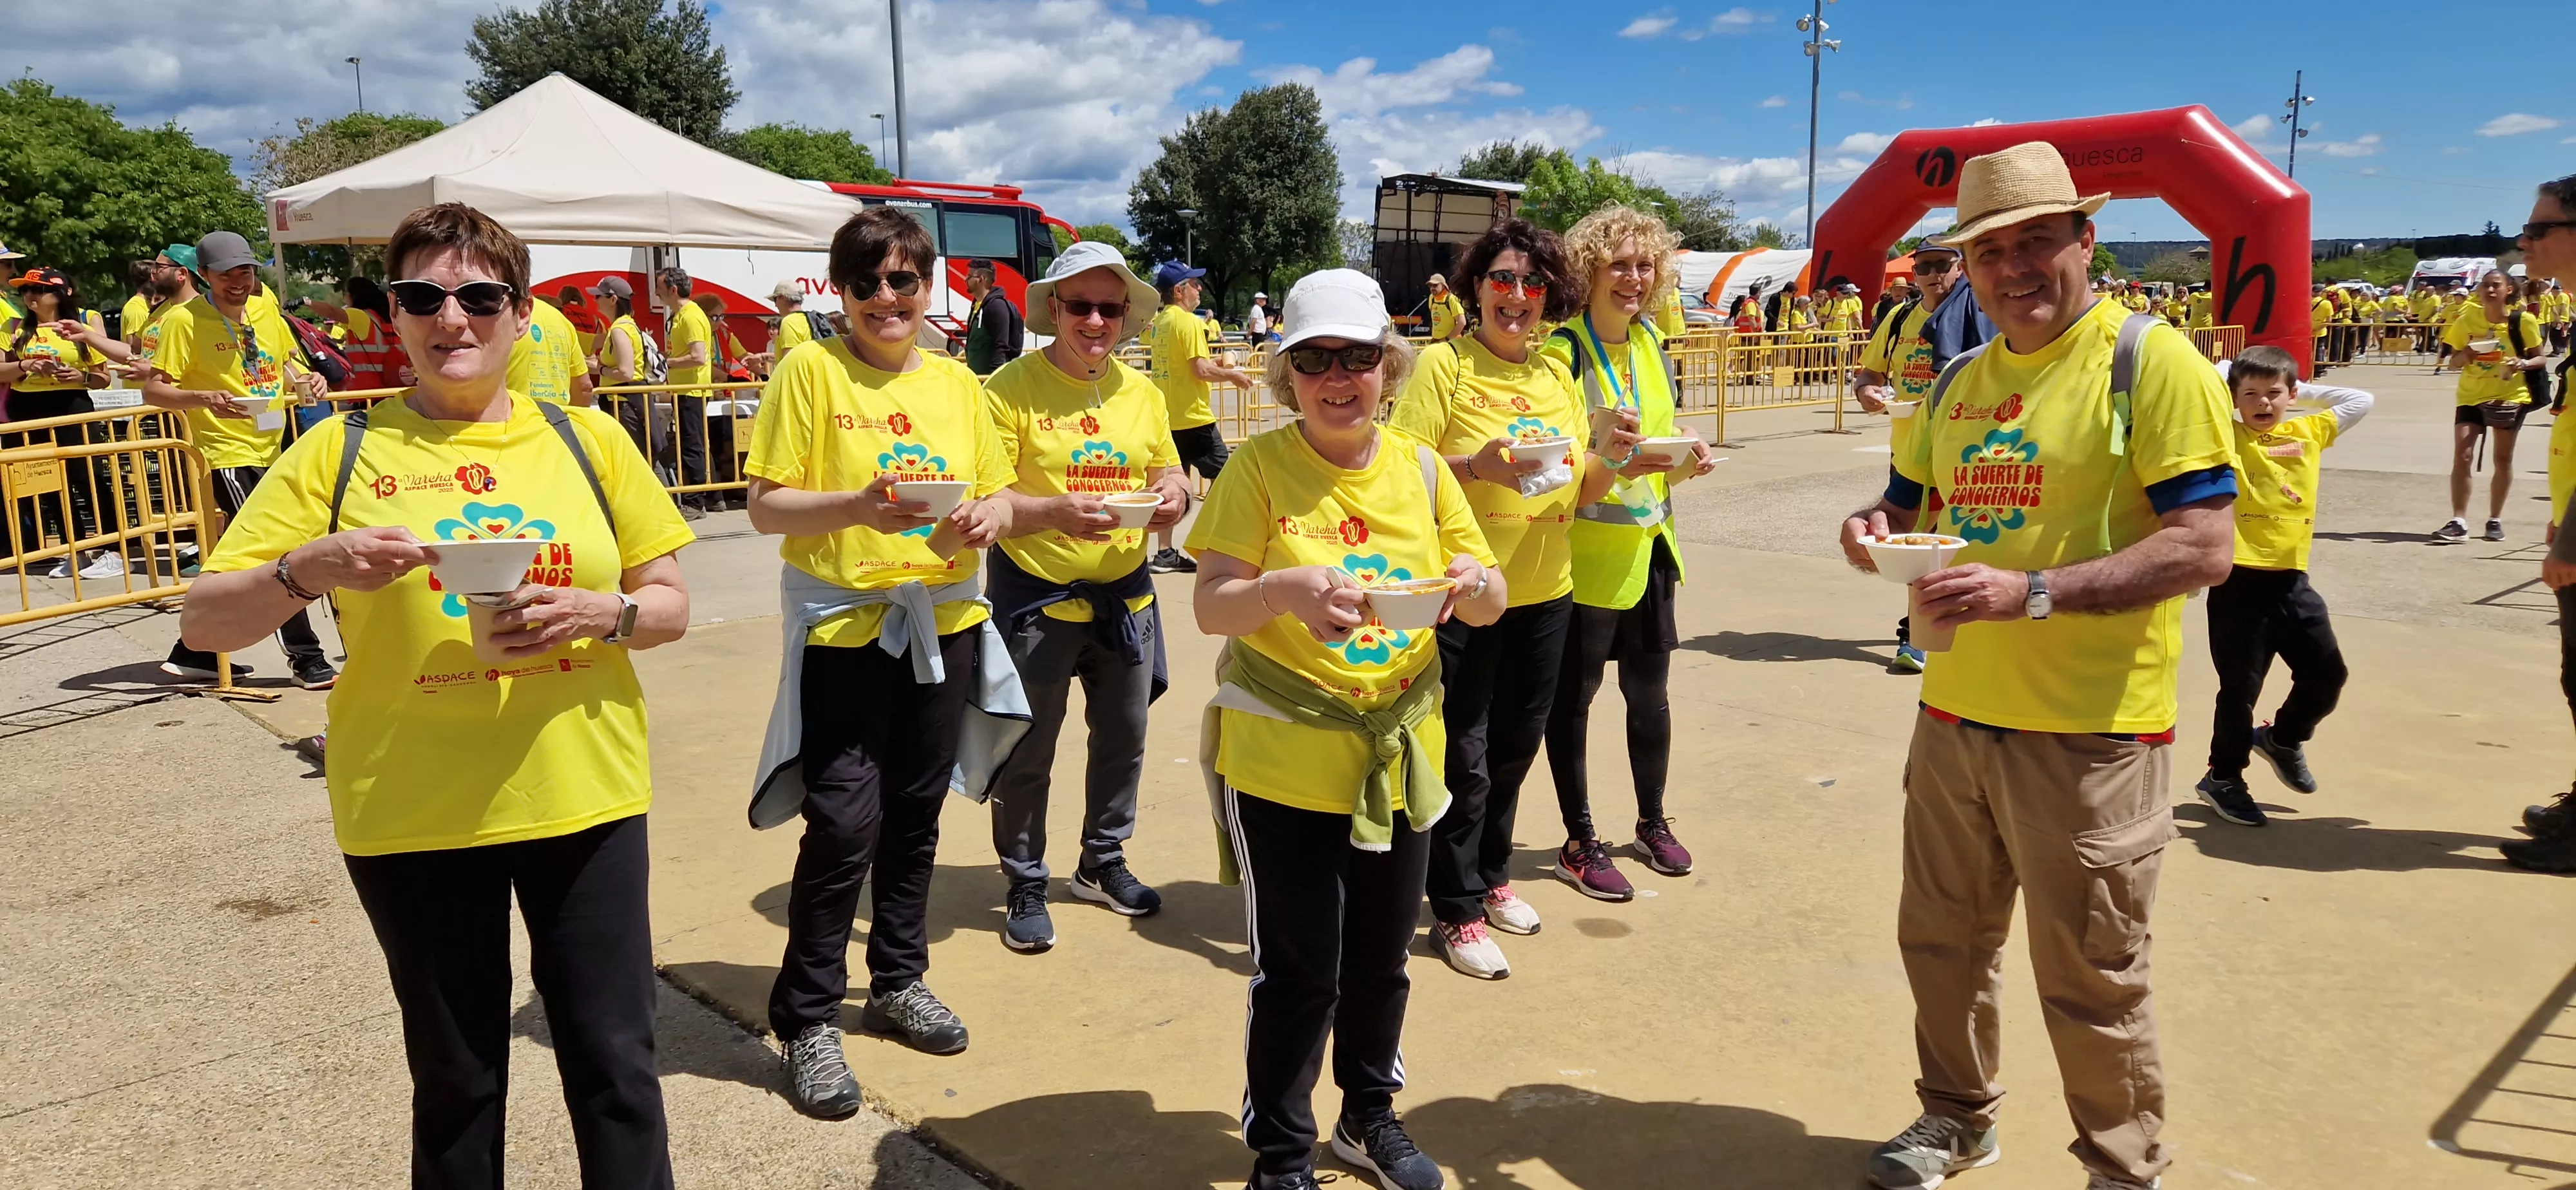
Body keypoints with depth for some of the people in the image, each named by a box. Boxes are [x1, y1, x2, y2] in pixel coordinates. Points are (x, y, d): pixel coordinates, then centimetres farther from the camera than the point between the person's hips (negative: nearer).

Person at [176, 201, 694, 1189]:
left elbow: (671, 605, 7)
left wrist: (602, 612, -15)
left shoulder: (585, 439, 3)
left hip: (584, 798, 1)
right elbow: (203, 622, -1)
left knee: (615, 1067, 5)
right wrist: (309, 568, -20)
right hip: (412, 813, 0)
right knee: (456, 1081, 14)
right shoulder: (340, 451, 1)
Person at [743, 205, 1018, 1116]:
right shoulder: (811, 369, -5)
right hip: (844, 626, -5)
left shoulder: (956, 381, 8)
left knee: (915, 815, 14)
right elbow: (765, 506, -9)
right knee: (843, 823, -7)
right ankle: (807, 1021, 8)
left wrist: (987, 516, -10)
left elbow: (997, 495, 13)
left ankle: (899, 981, 32)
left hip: (944, 623, 5)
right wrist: (856, 506, -25)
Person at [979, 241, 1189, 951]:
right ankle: (1025, 885, 23)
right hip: (1036, 596, -5)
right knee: (1028, 750, 4)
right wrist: (1054, 512, -32)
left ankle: (1103, 863, 38)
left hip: (1125, 593, 6)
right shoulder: (1011, 388, -11)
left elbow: (1169, 473, 15)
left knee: (1123, 737, 17)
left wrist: (1172, 496, -9)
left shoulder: (1141, 392, 6)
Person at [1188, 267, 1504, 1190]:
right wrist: (1286, 590, -32)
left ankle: (1369, 1115, 40)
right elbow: (1211, 608, -13)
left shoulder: (1421, 469, 3)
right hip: (1280, 760, -4)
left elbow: (1491, 603, 5)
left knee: (1382, 957, 16)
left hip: (1399, 757, 4)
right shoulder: (1259, 467, -8)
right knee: (1298, 972, 1)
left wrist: (1472, 583, -19)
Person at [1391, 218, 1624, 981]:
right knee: (1463, 760, 4)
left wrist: (1609, 456, -7)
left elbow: (1582, 494, 12)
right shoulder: (1443, 365, -8)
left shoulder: (1557, 378, 9)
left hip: (1543, 593, 6)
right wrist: (1477, 464, -28)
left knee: (1515, 747, 17)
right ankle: (1457, 911, 20)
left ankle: (1490, 877, 38)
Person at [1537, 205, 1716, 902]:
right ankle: (1580, 843, 18)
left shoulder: (1651, 342, 8)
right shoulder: (1563, 350, -13)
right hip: (1584, 553, -7)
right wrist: (1610, 466, -30)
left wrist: (1686, 462, -5)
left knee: (1650, 693, 16)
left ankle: (1652, 823, 33)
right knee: (1573, 697, 5)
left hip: (1648, 545, 7)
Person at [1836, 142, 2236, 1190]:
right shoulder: (1959, 382, 11)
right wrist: (1877, 531, -2)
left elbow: (2203, 547, -17)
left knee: (2089, 980, 6)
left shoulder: (2151, 362, -10)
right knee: (1942, 940, 18)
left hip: (2089, 733, -6)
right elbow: (1909, 503, 22)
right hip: (1955, 714, 7)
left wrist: (2031, 591, -27)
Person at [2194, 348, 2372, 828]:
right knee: (2241, 686, 2)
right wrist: (2230, 370, 3)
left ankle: (2283, 738, 37)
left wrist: (2305, 390, 15)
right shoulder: (2228, 437, -4)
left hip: (2291, 579, 5)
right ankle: (2223, 778, 20)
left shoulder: (2308, 433, 11)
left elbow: (2361, 400, 22)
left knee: (2326, 675, 9)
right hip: (2240, 581, -5)